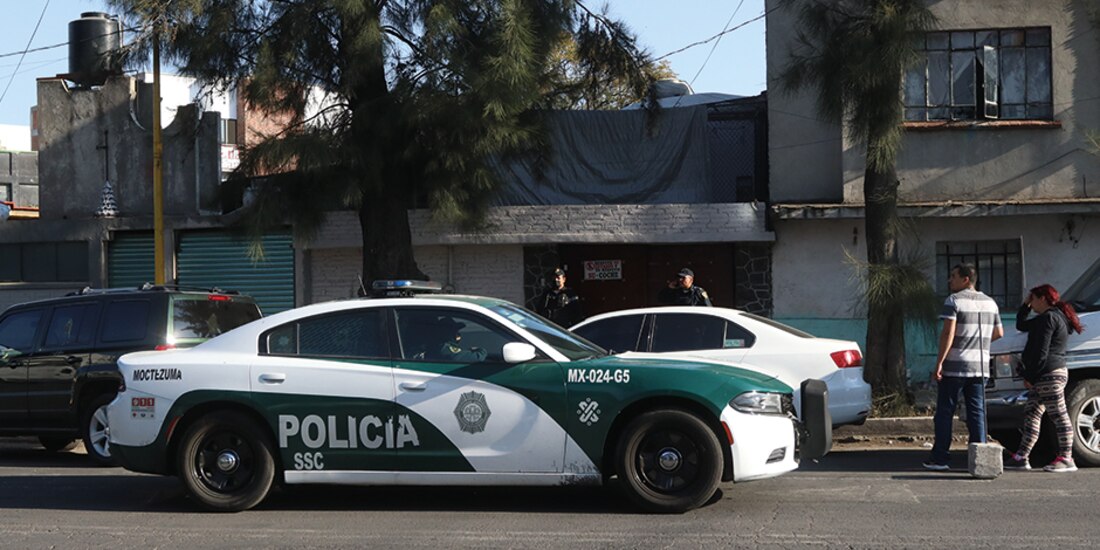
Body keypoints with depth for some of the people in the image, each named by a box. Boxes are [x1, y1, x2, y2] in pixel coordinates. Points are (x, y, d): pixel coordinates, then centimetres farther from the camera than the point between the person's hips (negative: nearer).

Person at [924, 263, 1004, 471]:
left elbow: (948, 333, -17)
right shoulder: (989, 302, 13)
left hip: (955, 367, -5)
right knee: (977, 413, 7)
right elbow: (999, 333, 19)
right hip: (980, 367, 6)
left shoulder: (954, 301, -8)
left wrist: (939, 362, -16)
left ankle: (939, 458, 2)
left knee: (945, 412, 1)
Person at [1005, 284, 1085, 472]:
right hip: (1043, 376, 11)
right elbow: (1021, 325, 32)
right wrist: (1025, 305, 22)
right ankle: (1020, 458, 9)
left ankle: (1066, 459, -4)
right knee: (1031, 414, 9)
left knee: (1059, 415, -7)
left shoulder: (1048, 318, -12)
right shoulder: (1056, 317, 21)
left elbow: (1041, 352, -19)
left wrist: (1029, 375, -16)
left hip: (1049, 374, -11)